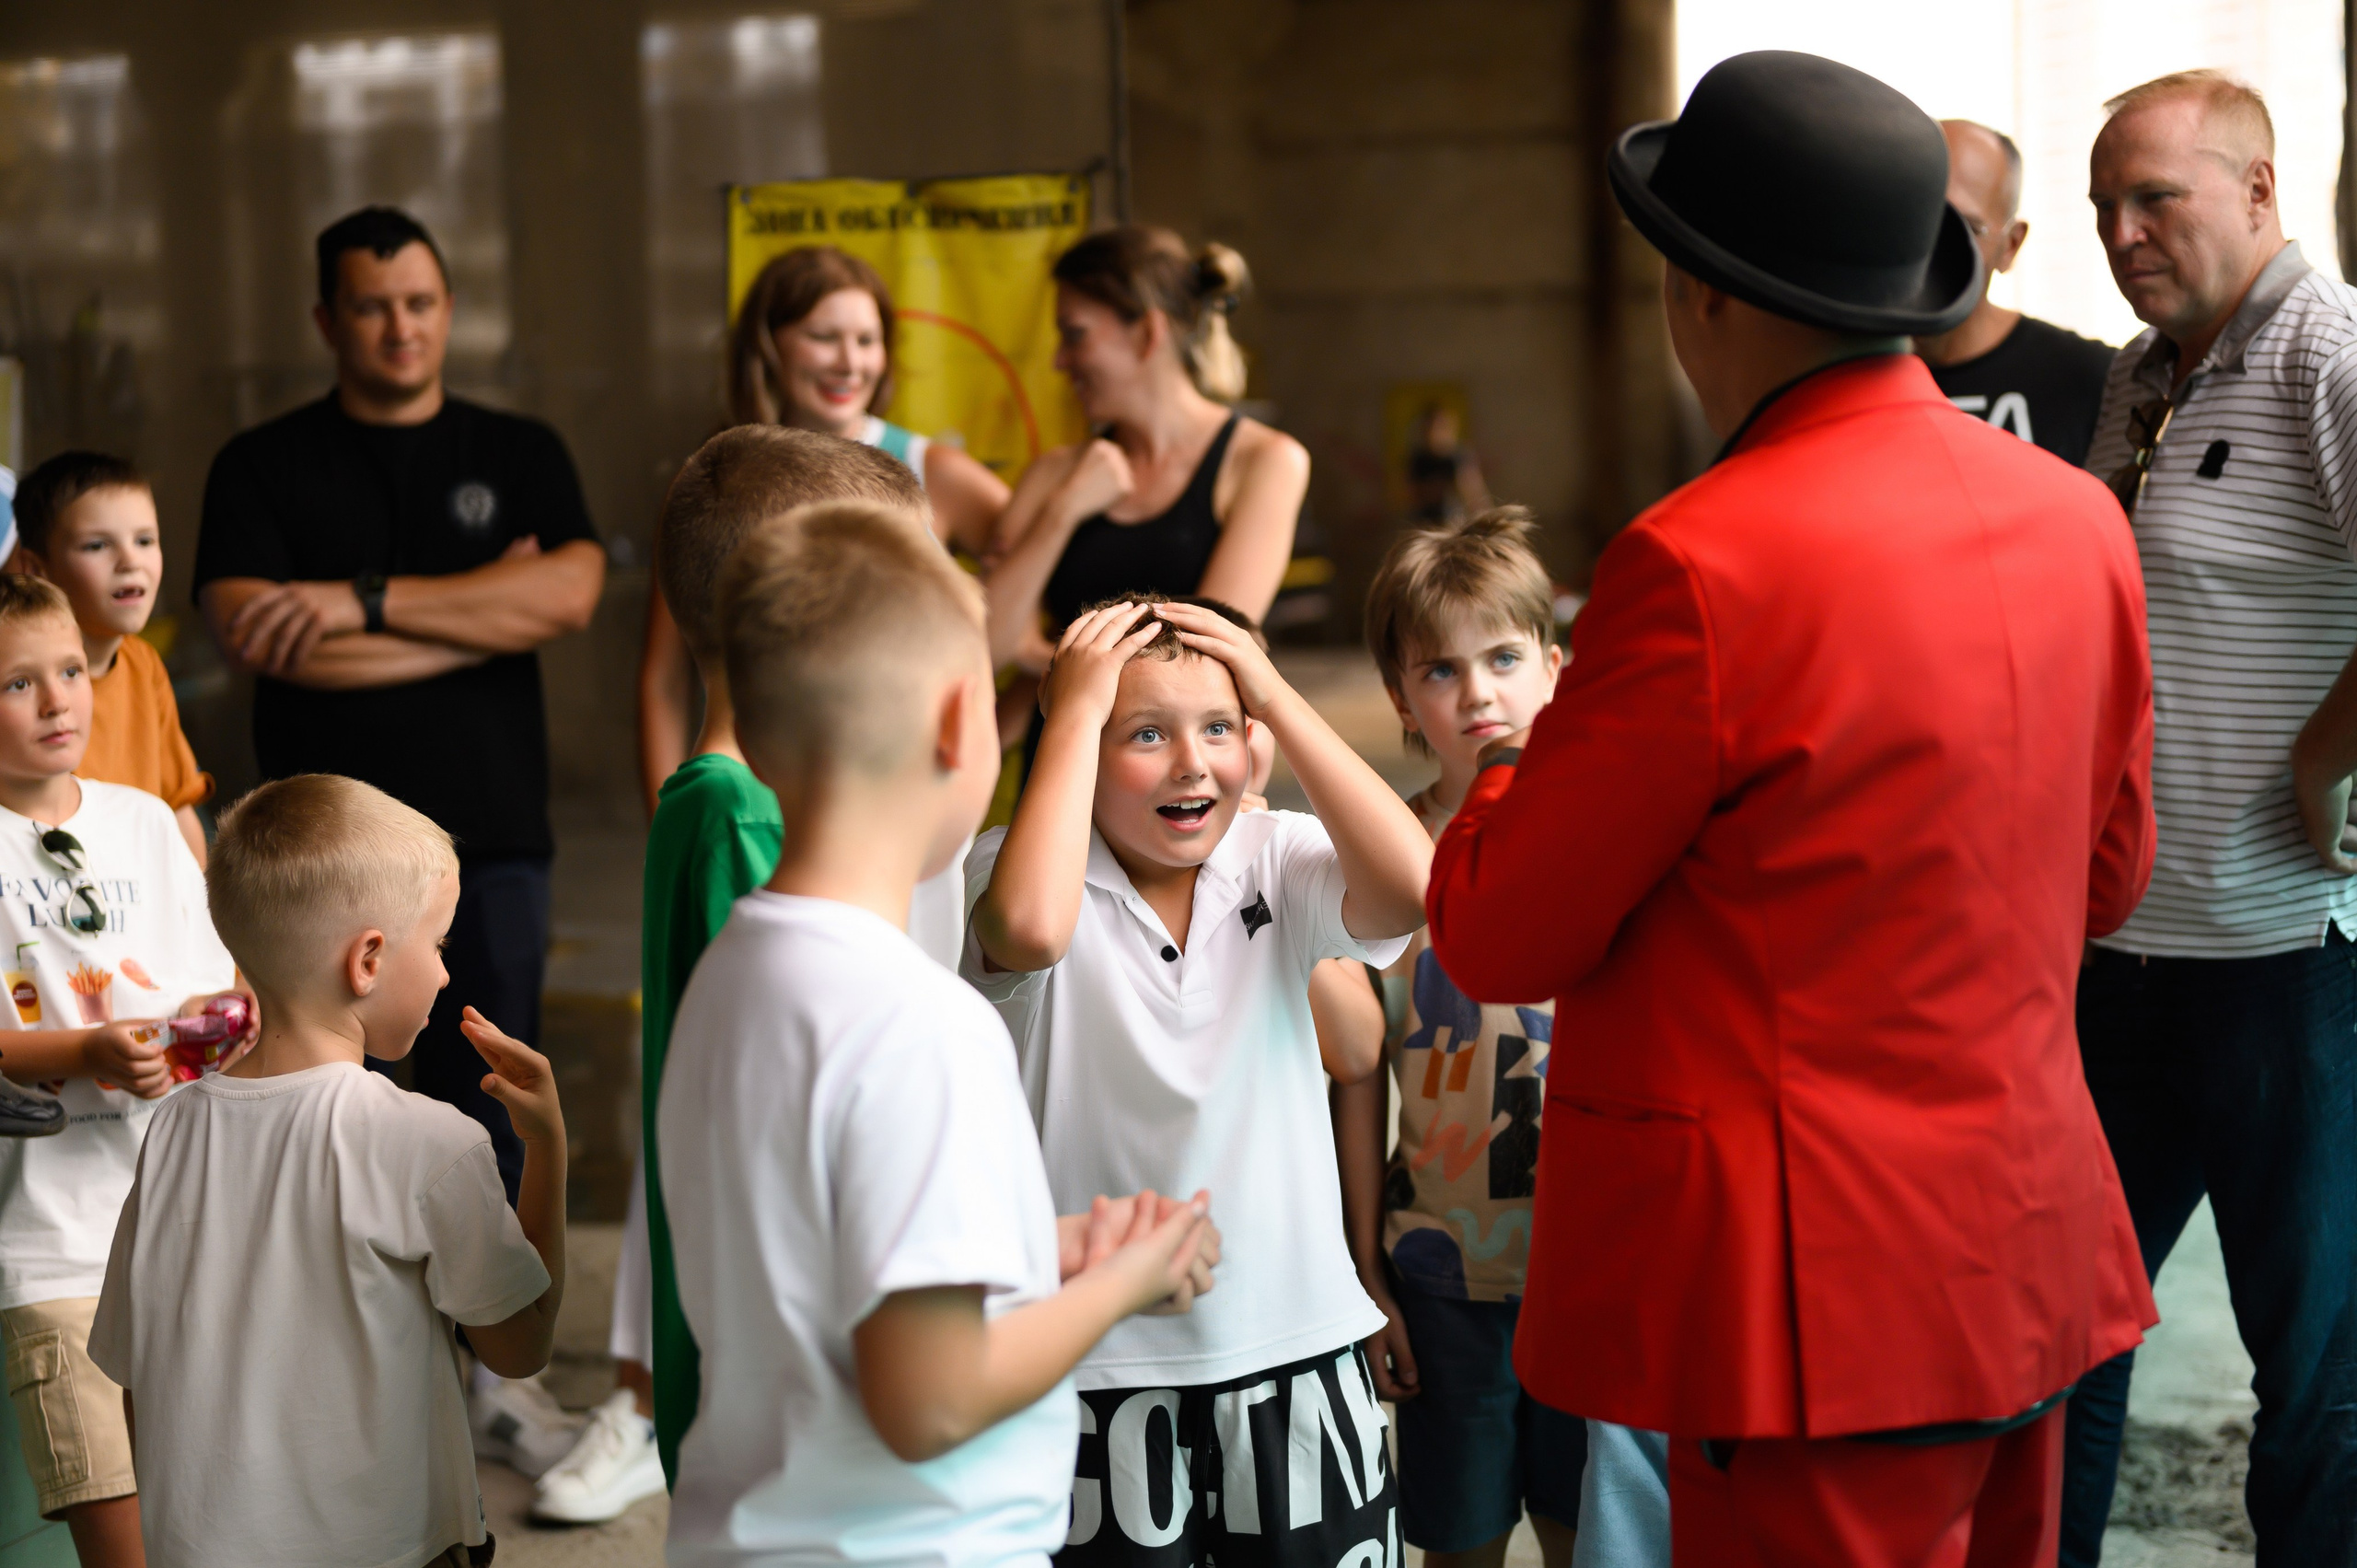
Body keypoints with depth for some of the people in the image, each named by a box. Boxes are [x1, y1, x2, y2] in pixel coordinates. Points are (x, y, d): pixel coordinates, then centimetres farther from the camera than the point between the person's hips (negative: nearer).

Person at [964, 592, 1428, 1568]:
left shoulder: (1281, 863, 0)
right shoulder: (1023, 869, -8)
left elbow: (1409, 889, -19)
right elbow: (1028, 928, -31)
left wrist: (1275, 696, -13)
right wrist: (1077, 710, -20)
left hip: (1295, 1350, 3)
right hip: (1106, 1372, -2)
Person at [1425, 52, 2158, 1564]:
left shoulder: (1708, 565, -20)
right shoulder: (2076, 515, 3)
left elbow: (1496, 939, -11)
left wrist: (1521, 767, 9)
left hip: (1824, 1299, -8)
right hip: (2031, 1256, 8)